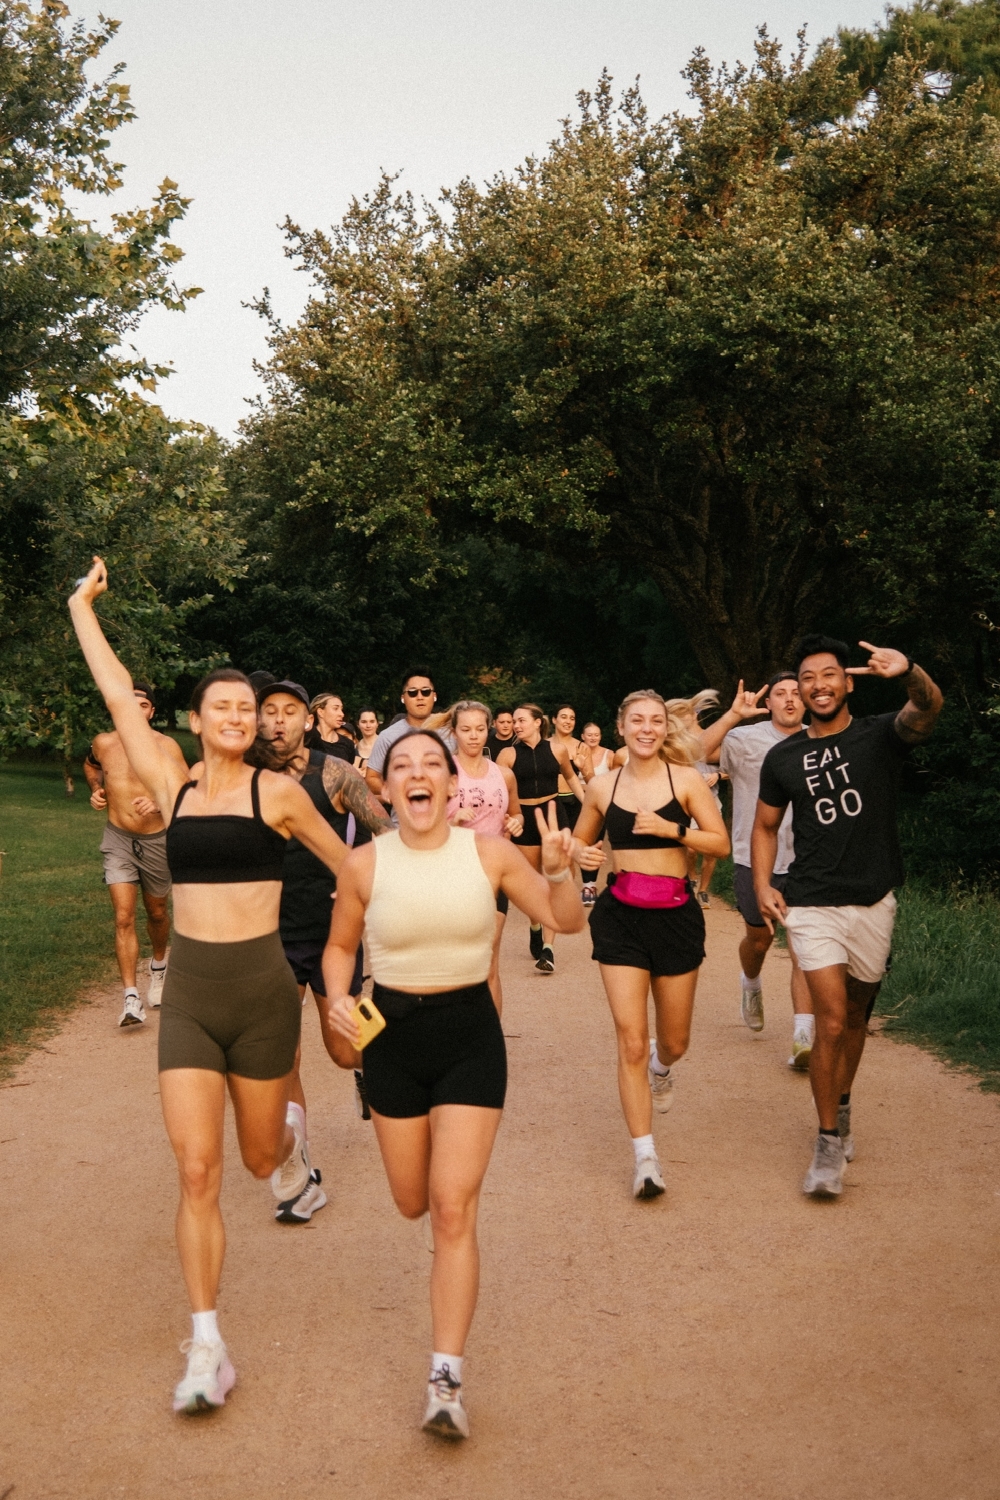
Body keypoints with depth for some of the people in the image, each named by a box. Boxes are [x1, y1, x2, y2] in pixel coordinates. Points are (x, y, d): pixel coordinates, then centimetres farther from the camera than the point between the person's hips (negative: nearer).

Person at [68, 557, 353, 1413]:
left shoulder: (277, 792, -3)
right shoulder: (173, 788, 4)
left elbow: (345, 863, 11)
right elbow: (119, 696, 10)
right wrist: (84, 607, 14)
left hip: (261, 988, -1)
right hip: (189, 992, 2)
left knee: (260, 1156, 12)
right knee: (198, 1171, -4)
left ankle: (289, 1133, 52)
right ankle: (207, 1349, 6)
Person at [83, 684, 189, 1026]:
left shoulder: (167, 747, -13)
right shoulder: (104, 743, -5)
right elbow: (90, 765, 20)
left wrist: (159, 801, -28)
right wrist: (96, 789, 3)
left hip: (157, 841, 0)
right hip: (118, 840, 0)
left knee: (156, 913, 18)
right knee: (124, 918, -11)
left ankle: (158, 966, 48)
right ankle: (131, 998, -12)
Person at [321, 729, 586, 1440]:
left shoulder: (489, 852, -8)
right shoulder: (365, 863, -7)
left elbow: (567, 922, -1)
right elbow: (340, 946, 8)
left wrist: (559, 870, -21)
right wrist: (338, 999, -12)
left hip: (470, 1033, -2)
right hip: (392, 1035, 2)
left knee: (454, 1210, -8)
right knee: (414, 1202, 15)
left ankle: (447, 1380, 1)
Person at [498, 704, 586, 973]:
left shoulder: (557, 750, -2)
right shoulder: (509, 754, -5)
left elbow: (571, 778, 15)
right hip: (525, 819, 0)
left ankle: (548, 947, -8)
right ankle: (535, 929, 37)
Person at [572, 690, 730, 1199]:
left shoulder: (685, 779, -2)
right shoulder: (602, 786, 3)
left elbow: (721, 843, -4)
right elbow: (579, 840, 15)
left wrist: (672, 830, -18)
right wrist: (581, 854, -7)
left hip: (676, 914, 0)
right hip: (620, 915, 0)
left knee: (673, 1041, 13)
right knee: (630, 1040, -8)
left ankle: (662, 1066, 52)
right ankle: (645, 1156, 2)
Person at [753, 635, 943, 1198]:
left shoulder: (881, 736, -4)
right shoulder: (783, 758, 3)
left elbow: (928, 709, -26)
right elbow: (766, 826, 14)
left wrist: (909, 672, -49)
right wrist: (762, 883, -4)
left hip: (873, 903, 1)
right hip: (812, 904, -1)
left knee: (856, 1014, 16)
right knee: (832, 1020, -12)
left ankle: (842, 1107, 40)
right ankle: (829, 1144, 0)